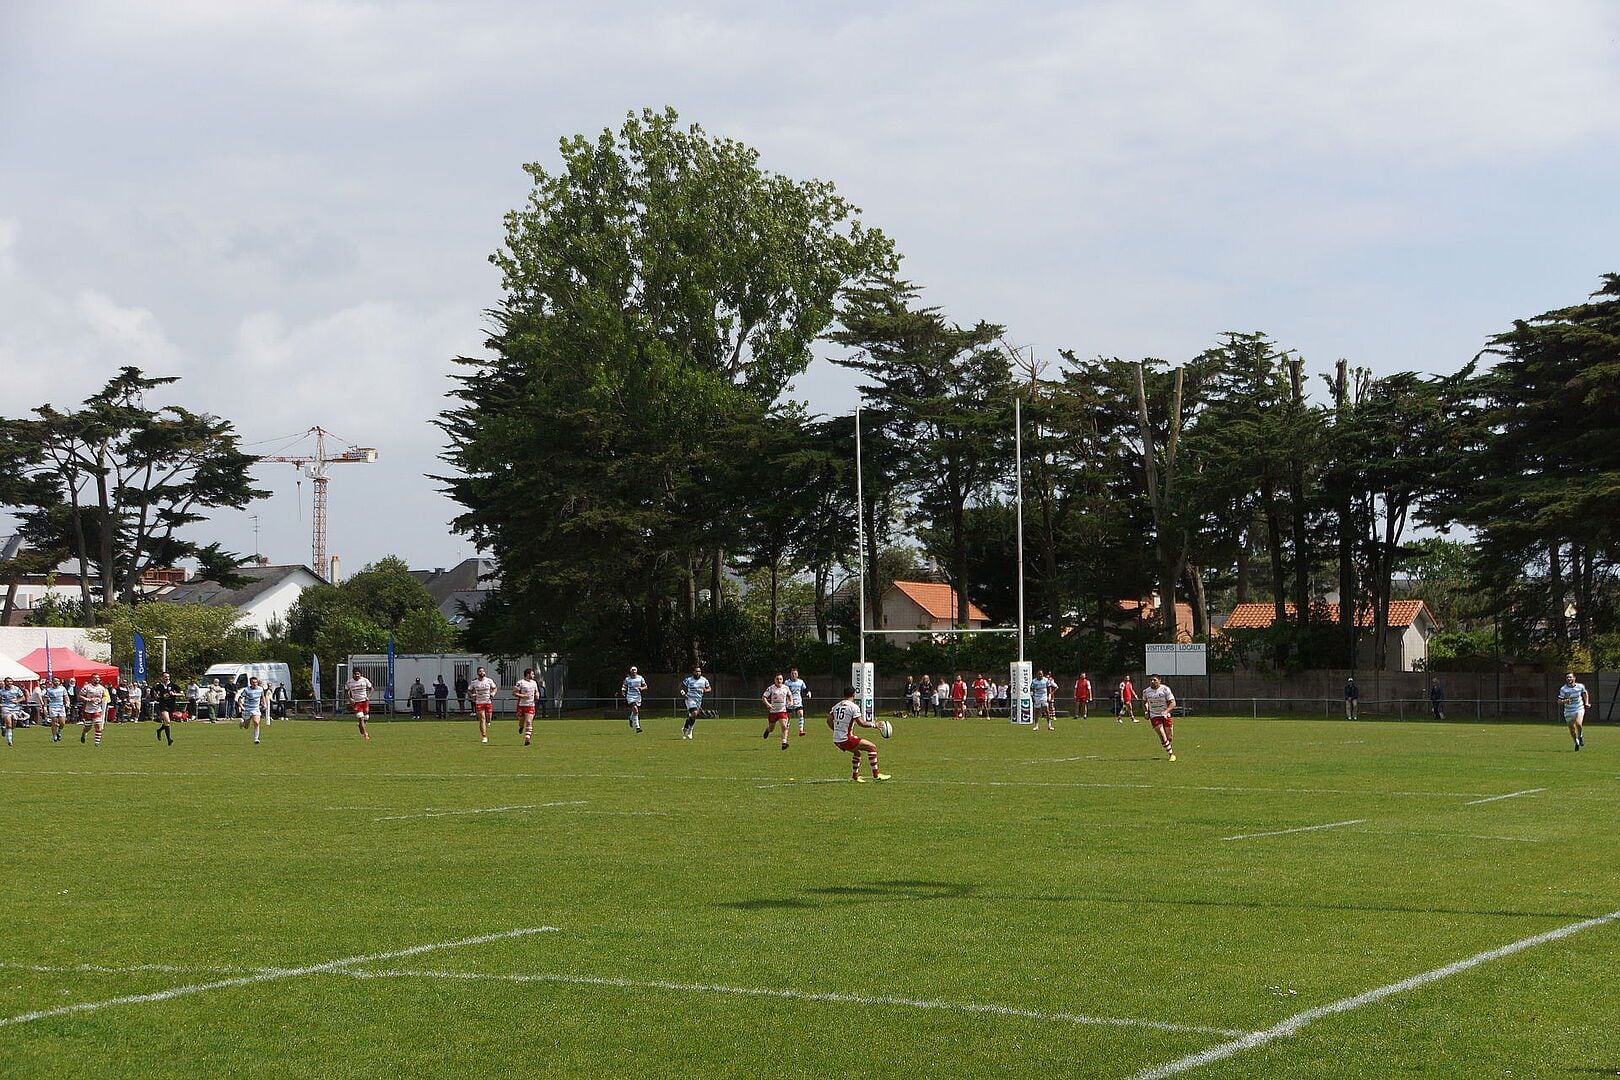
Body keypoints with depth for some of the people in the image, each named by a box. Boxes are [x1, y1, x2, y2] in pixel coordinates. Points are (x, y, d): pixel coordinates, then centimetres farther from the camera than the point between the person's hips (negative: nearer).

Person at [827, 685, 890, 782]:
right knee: (872, 747, 1)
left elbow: (829, 720, 10)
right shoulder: (853, 707, -9)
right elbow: (861, 723, -13)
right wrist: (873, 724, 0)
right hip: (846, 739, -8)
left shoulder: (836, 706, 12)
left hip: (836, 740, 8)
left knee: (857, 752, 30)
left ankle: (855, 776, 31)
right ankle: (876, 774, -1)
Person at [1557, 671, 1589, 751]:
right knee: (1572, 730, 7)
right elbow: (1559, 702, -7)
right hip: (1569, 712, 1)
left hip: (1579, 709, -1)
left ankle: (1580, 735, 5)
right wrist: (1565, 701, -27)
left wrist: (1587, 703, 8)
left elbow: (1585, 694, 18)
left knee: (1578, 724, -27)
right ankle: (1577, 743, 34)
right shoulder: (1563, 689, -9)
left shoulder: (1580, 686, -4)